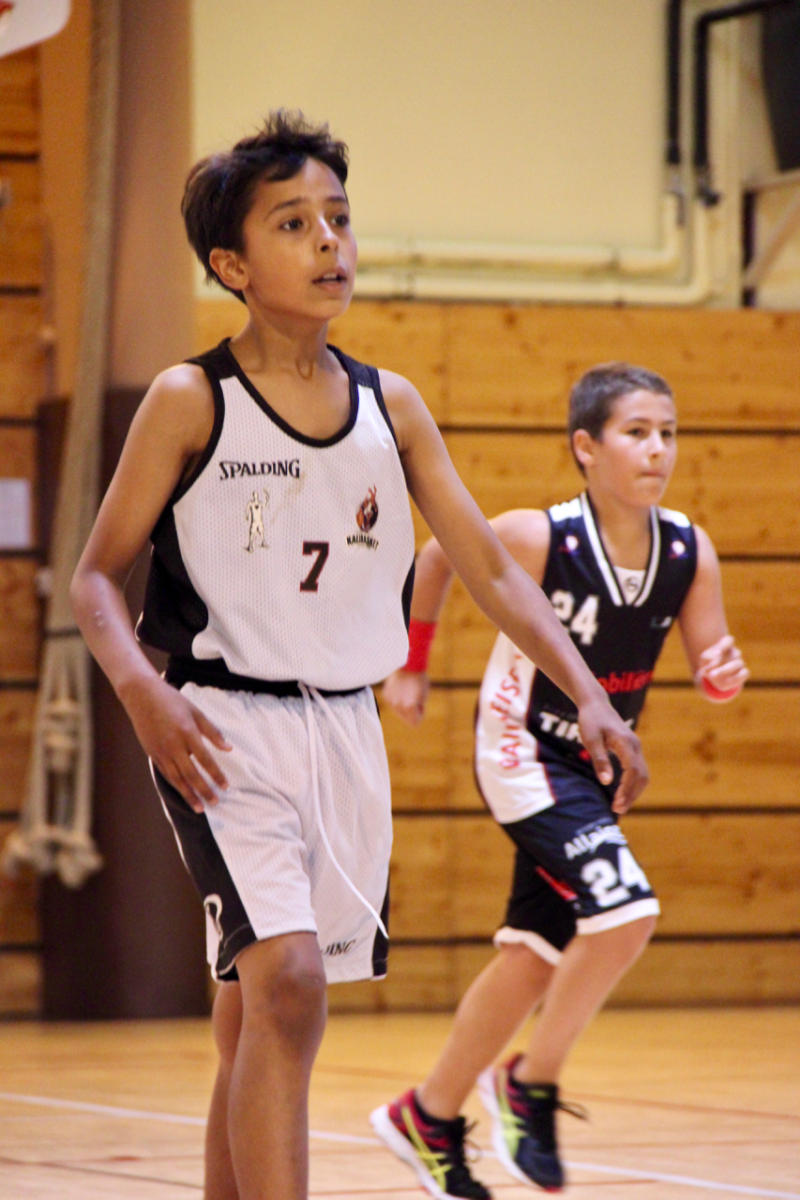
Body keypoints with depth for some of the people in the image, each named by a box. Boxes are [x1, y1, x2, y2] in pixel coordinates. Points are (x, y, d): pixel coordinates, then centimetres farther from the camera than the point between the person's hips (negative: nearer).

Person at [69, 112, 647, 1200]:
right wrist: (141, 690, -22)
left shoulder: (391, 406, 6)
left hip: (344, 731, 5)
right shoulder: (191, 401, -6)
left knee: (255, 1018, 12)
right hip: (224, 728, -5)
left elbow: (491, 569, 9)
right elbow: (98, 574, -4)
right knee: (287, 982, -22)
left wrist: (589, 697, -3)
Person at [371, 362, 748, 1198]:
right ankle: (530, 1085, -3)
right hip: (523, 754, -6)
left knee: (534, 958, 14)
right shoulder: (538, 539, -23)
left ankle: (429, 1118, 33)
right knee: (625, 909, -23)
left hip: (595, 764, 6)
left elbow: (708, 661, -2)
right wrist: (409, 667, 5)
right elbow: (437, 556, -6)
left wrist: (723, 674, -26)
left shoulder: (690, 553, -11)